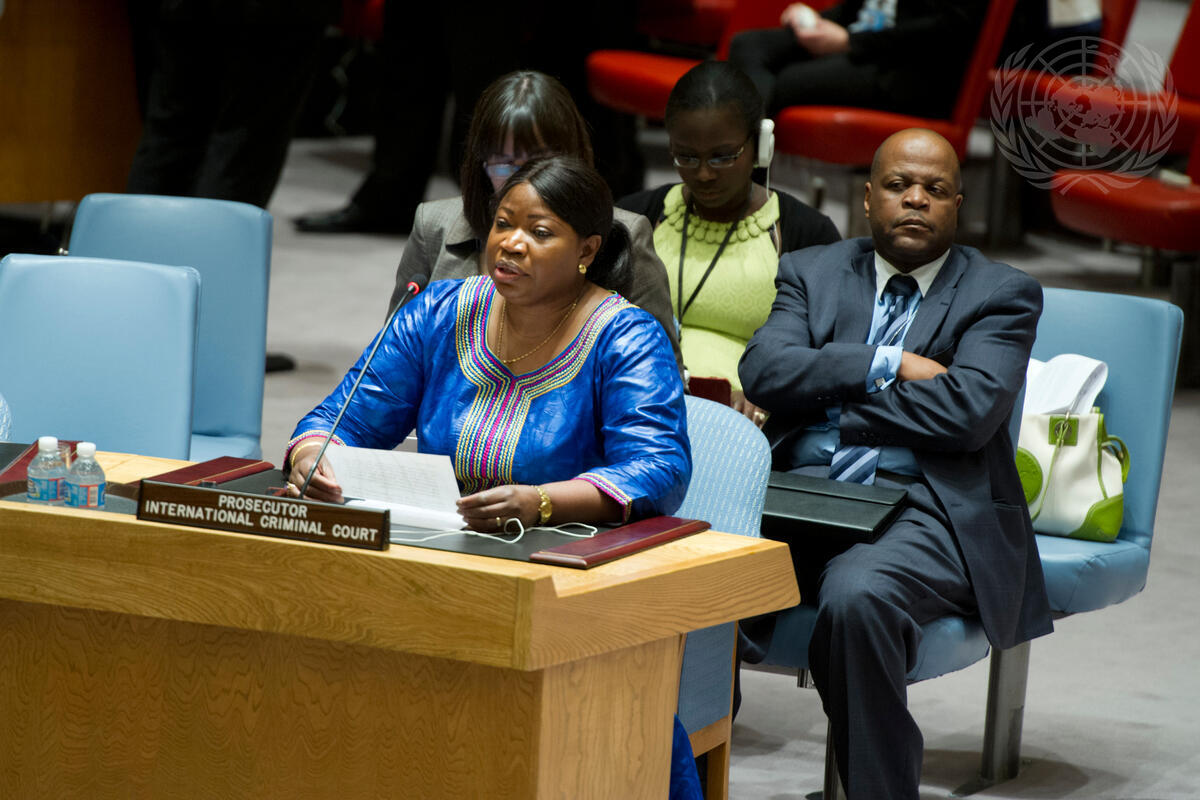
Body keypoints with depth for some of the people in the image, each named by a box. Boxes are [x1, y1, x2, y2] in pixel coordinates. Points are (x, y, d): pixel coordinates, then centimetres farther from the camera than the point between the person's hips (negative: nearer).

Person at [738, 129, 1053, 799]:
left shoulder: (1003, 295, 8)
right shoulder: (812, 273, 18)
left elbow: (968, 411, -9)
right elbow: (764, 371, 0)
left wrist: (828, 394, -2)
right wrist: (888, 366, -7)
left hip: (925, 511, -3)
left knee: (856, 595, -37)